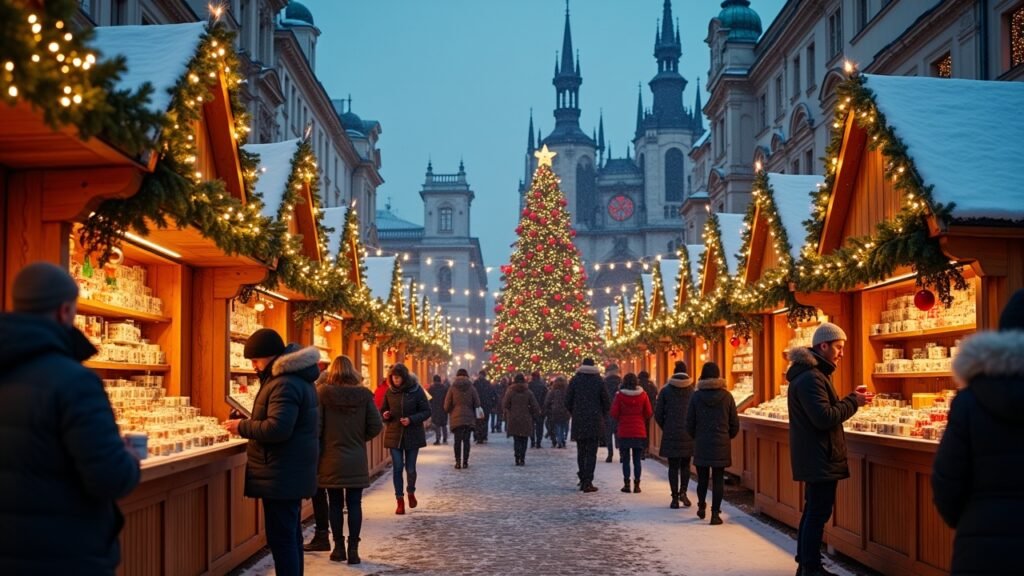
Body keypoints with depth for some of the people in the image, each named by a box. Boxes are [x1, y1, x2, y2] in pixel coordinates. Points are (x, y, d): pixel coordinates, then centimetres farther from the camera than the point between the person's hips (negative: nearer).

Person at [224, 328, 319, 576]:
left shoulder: (284, 384, -20)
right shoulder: (297, 377, 15)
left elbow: (277, 428, -27)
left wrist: (242, 427, -14)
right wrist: (249, 425, 11)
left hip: (281, 475, -11)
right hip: (292, 472, 11)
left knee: (281, 539, -8)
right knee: (291, 535, 18)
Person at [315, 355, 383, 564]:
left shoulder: (322, 392, -8)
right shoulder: (364, 394, -3)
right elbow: (376, 426, -3)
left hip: (331, 460, -1)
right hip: (357, 461, 1)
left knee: (335, 504, 9)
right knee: (354, 504, 6)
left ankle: (339, 548, 15)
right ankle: (353, 549, 5)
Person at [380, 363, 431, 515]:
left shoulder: (416, 390, -8)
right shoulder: (390, 391, 1)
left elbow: (426, 411, -6)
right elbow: (383, 410, 14)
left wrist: (411, 419, -20)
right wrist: (385, 415, -9)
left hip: (412, 435, -2)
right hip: (394, 435, 2)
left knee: (410, 468, 4)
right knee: (397, 468, -2)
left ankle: (411, 492, 32)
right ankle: (400, 500, 8)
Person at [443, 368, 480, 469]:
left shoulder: (452, 388, -2)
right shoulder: (472, 388, -1)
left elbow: (446, 406, -2)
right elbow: (477, 404, -2)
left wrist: (450, 412, 17)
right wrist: (474, 415, 16)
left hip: (456, 419, 0)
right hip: (469, 419, 1)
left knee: (457, 440, 4)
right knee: (466, 440, 7)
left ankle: (458, 462, -2)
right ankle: (465, 462, 6)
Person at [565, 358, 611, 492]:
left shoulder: (575, 380, 0)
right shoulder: (599, 381, -3)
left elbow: (567, 401, 1)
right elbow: (607, 402, -1)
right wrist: (602, 416, 15)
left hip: (579, 422, 2)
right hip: (595, 422, -2)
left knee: (581, 451, 14)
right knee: (591, 452, 0)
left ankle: (583, 479, 15)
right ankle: (588, 482, -6)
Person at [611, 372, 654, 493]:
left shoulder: (620, 395, -7)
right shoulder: (643, 395, -3)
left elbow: (614, 414, -7)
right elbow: (648, 413, 1)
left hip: (624, 432, -1)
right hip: (639, 432, 1)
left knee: (625, 459, 7)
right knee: (637, 460, 7)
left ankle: (626, 484, 2)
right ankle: (636, 485, 3)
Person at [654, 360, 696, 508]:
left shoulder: (665, 390, -1)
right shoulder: (693, 391, -1)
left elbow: (658, 414, 0)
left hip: (671, 433, -1)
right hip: (688, 434, 1)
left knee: (673, 466, 5)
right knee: (685, 464, 14)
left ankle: (675, 498, 3)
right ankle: (683, 492, -3)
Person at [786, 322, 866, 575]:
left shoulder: (813, 373, 16)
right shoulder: (811, 378, -19)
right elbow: (824, 417, -25)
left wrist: (850, 400, 5)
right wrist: (853, 402, -14)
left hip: (815, 457, 11)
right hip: (819, 457, -11)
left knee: (814, 510, 17)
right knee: (818, 512, -7)